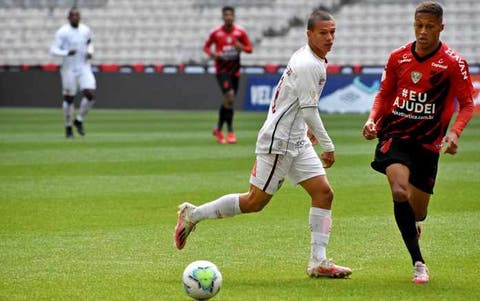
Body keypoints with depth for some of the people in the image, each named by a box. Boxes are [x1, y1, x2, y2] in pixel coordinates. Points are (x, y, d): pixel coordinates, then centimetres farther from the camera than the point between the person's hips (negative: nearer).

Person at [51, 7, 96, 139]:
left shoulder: (86, 30, 3)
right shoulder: (62, 32, -11)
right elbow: (54, 50, -13)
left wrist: (90, 52, 1)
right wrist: (67, 53, -30)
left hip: (84, 68, 3)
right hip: (69, 69, -3)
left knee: (91, 95, -12)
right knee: (69, 98, 4)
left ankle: (79, 121, 10)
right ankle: (68, 127, 23)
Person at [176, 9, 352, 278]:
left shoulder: (305, 58, 11)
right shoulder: (309, 65, -19)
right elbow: (309, 109, -21)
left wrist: (307, 128, 31)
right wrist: (328, 145, -15)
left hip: (297, 141, 10)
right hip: (278, 142, -10)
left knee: (324, 193, 0)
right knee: (256, 201, -3)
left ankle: (318, 263, -1)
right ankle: (194, 214, 13)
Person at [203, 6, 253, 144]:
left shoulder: (240, 32, 0)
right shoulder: (216, 33, -4)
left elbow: (249, 48, 6)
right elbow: (206, 47, 8)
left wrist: (241, 47, -16)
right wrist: (213, 54, -13)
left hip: (235, 70, 4)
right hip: (222, 69, -4)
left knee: (228, 101, 11)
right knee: (229, 97, -20)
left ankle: (218, 129, 30)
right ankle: (230, 132, -15)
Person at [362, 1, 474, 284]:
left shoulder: (453, 63, -8)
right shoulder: (398, 58, 2)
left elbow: (467, 104, -4)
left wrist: (454, 133, -21)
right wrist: (373, 119, -4)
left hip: (428, 142, -1)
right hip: (395, 135, 1)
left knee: (417, 211, 5)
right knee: (400, 191, -25)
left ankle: (413, 223, 47)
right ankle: (418, 263, -17)